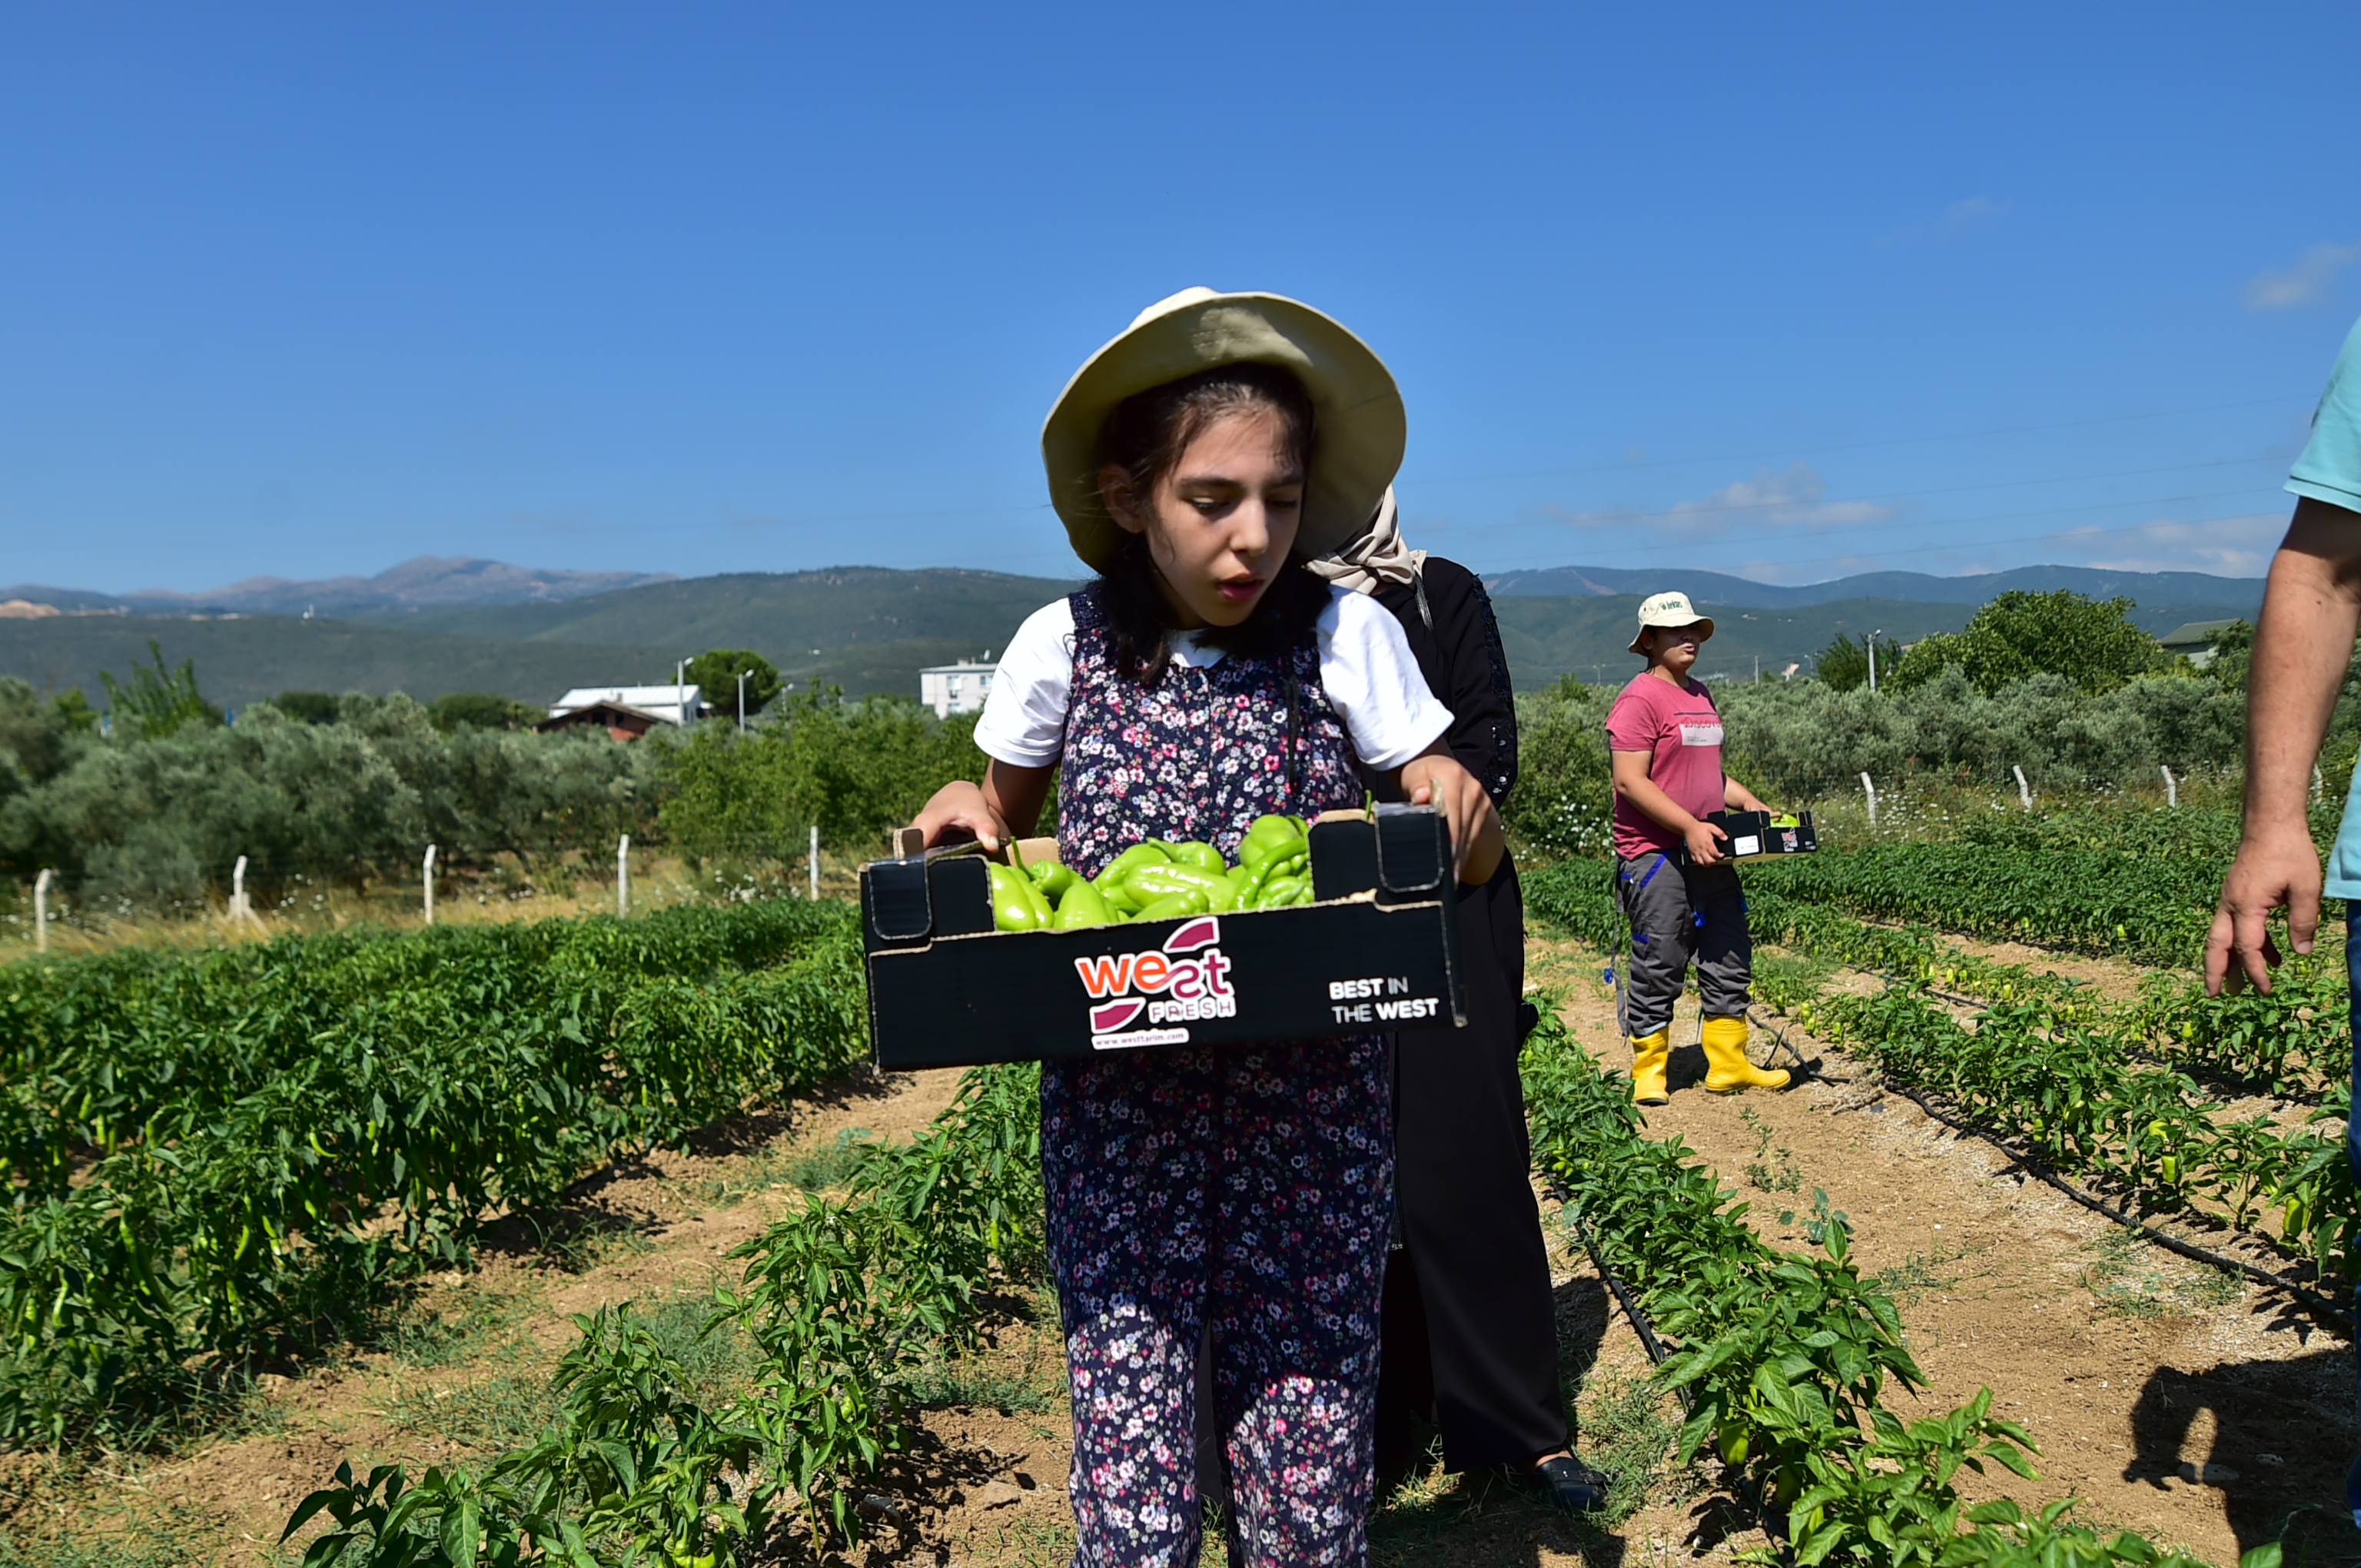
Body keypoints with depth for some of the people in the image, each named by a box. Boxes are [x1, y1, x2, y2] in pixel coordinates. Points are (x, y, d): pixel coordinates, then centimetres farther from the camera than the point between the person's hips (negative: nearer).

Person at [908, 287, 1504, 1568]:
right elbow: (1010, 817, 15)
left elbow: (1477, 847, 2)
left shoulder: (1347, 635, -4)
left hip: (1313, 1112, 0)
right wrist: (965, 814, -8)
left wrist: (1460, 815, -21)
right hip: (1117, 1113, 0)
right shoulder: (1063, 646, -2)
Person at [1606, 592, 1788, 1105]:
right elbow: (1630, 780, -18)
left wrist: (1748, 803, 9)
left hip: (1709, 855, 9)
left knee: (1729, 960, 11)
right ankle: (1648, 1074, 10)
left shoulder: (1701, 696, 16)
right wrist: (1689, 826, -22)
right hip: (1656, 856, -9)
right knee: (1658, 966, -2)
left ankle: (1730, 1066, 21)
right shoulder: (1640, 699, -11)